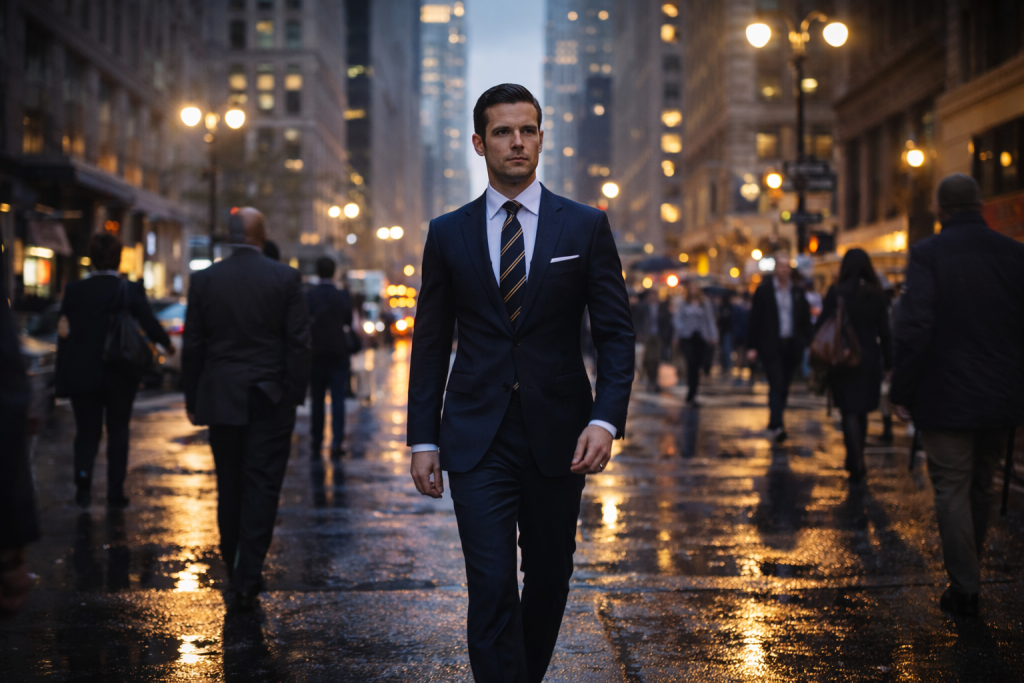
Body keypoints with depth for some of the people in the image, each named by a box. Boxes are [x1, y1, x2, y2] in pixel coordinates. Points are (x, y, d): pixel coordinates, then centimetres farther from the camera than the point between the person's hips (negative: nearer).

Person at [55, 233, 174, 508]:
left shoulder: (74, 290, -5)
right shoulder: (131, 291, -9)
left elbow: (65, 335, -4)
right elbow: (150, 325, -9)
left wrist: (62, 377, 3)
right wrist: (167, 344, 13)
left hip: (82, 374, 1)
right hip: (121, 375, 0)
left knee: (87, 431, 12)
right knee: (118, 431, 11)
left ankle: (83, 474, -14)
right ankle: (115, 492, 11)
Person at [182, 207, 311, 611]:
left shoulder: (204, 280, -1)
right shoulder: (285, 278, -5)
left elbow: (192, 346, 3)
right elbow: (299, 343, -7)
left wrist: (192, 399, 10)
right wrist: (295, 396, 0)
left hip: (222, 400, 2)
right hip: (271, 400, -2)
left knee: (230, 487, 14)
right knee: (262, 487, 1)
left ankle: (235, 572, 24)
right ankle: (248, 580, -1)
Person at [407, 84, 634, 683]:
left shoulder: (586, 227, 2)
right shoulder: (448, 234, 5)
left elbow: (617, 333, 0)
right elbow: (431, 344, 8)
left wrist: (606, 419, -13)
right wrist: (424, 439, 3)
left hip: (558, 435, 1)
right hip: (477, 438, -1)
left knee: (549, 580, 13)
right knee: (491, 586, -8)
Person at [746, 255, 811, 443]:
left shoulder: (798, 293, 9)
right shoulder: (764, 290, 0)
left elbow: (805, 320, 11)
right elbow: (754, 319, -1)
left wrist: (806, 343, 0)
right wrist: (751, 347, -6)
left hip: (792, 347, 4)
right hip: (771, 346, -4)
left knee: (784, 387, 9)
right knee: (776, 385, -14)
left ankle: (774, 423, 22)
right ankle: (777, 426, -19)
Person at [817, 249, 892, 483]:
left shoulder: (835, 293, -7)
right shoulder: (876, 294, -2)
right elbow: (884, 332, -1)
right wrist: (888, 363, 5)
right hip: (869, 359, 2)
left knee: (850, 411, 1)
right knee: (862, 411, 17)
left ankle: (856, 465, -10)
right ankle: (856, 461, 28)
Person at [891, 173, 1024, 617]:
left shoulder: (927, 254, -12)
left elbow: (914, 327, -18)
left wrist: (901, 391, -10)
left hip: (946, 398, -4)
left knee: (952, 491, 6)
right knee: (980, 488, 20)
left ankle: (964, 589, 8)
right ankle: (969, 570, 33)